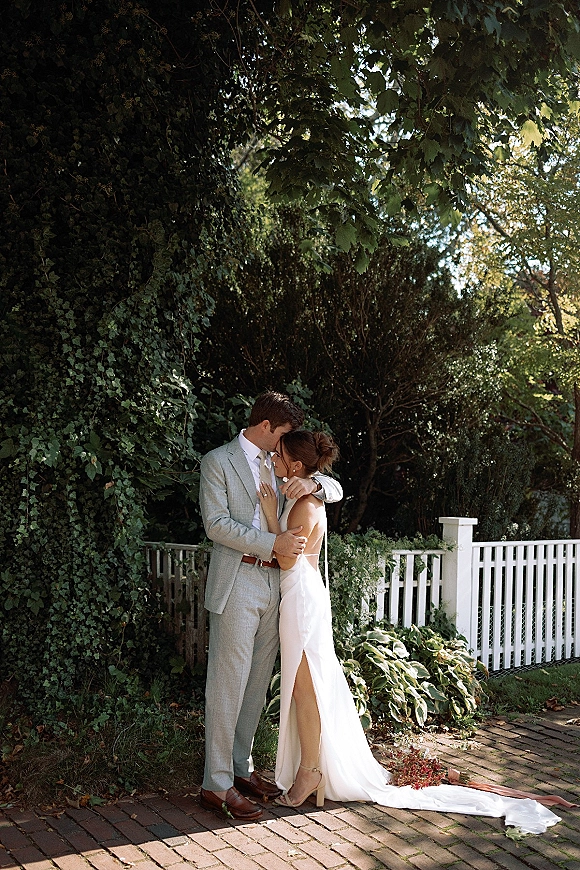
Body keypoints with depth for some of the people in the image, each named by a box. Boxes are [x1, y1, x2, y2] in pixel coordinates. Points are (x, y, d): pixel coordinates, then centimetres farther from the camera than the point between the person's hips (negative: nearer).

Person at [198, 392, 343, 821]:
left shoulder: (280, 466, 17)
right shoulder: (218, 462, -1)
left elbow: (336, 489, 16)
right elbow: (217, 523, -11)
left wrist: (312, 483, -8)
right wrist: (273, 543, -17)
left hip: (274, 584, 7)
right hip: (238, 584, -6)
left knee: (257, 681, 12)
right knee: (228, 683, -4)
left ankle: (241, 767, 25)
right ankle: (217, 784, 4)